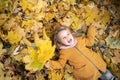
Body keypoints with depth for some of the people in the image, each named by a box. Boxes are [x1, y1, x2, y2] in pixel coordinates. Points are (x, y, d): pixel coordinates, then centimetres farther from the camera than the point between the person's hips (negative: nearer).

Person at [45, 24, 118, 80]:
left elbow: (90, 41, 21)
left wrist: (92, 30, 20)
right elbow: (60, 63, 0)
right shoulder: (64, 52, -7)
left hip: (98, 64, 4)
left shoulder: (79, 40, 7)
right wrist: (50, 64, -17)